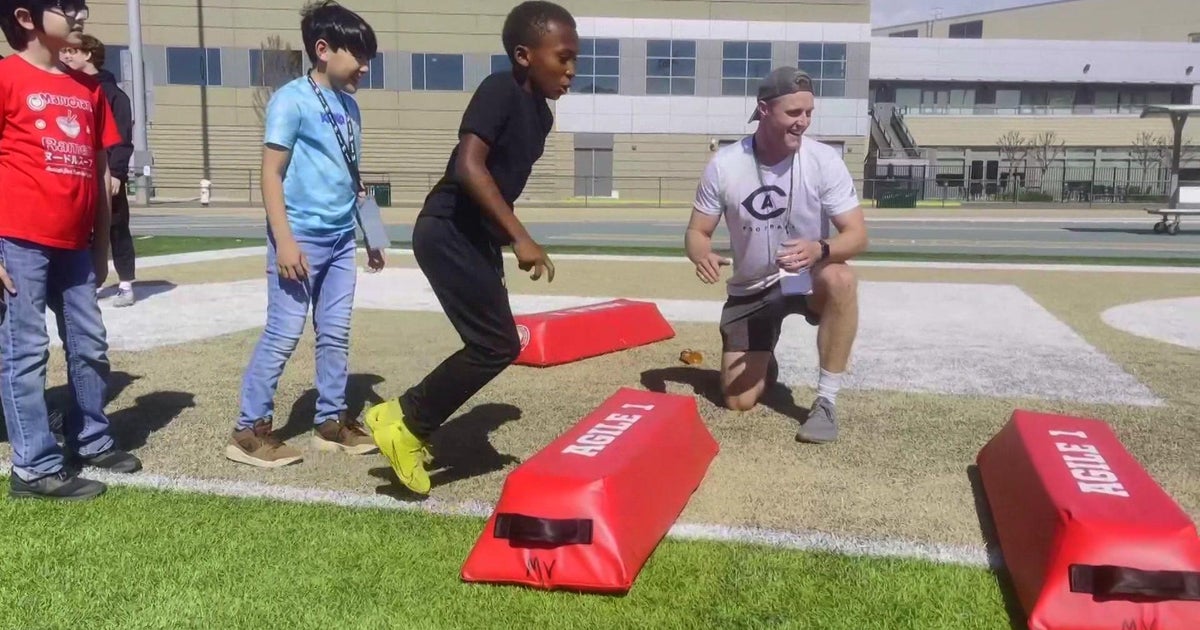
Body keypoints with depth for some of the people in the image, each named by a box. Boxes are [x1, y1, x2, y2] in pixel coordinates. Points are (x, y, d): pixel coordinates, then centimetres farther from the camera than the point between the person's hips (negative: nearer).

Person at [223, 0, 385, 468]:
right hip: (302, 239, -7)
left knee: (335, 334, 11)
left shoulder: (349, 106, 13)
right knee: (283, 334, -4)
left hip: (341, 240, 7)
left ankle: (331, 421, 23)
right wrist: (284, 240, -18)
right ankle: (250, 429, 7)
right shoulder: (292, 99, -8)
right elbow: (271, 173, -12)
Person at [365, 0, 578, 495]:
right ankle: (405, 422, 6)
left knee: (494, 345, 11)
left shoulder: (540, 114, 11)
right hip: (447, 231, -9)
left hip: (477, 236, 9)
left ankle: (411, 422, 24)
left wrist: (504, 240, 21)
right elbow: (469, 166, -29)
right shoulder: (500, 91, -16)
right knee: (496, 345, -10)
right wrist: (520, 236, -32)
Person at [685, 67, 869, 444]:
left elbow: (857, 235, -19)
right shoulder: (724, 164, -14)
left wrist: (820, 249, -42)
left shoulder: (825, 160, -16)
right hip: (751, 290, 1)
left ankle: (826, 401, -24)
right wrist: (702, 255, -32)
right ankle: (762, 364, 33)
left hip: (808, 279, -1)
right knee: (738, 401, -6)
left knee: (841, 280, -38)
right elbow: (697, 232, -6)